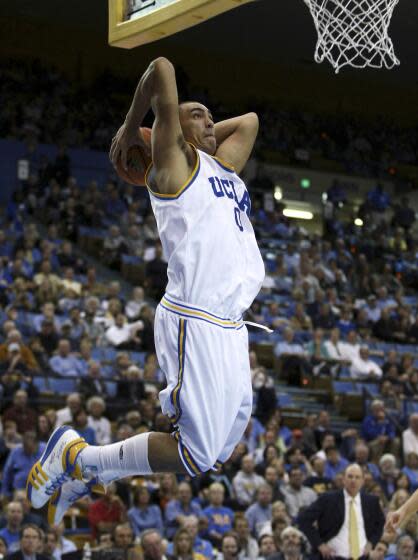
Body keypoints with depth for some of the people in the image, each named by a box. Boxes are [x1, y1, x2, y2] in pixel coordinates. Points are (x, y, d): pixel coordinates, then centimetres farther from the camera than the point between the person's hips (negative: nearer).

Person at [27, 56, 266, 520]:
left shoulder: (224, 165, 21)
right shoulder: (175, 161, -1)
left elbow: (249, 120, 36)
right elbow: (162, 69, -10)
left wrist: (209, 135, 25)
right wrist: (129, 130, 2)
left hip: (230, 326, 9)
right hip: (196, 322, -9)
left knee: (222, 450, 11)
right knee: (197, 456, -12)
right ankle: (76, 456, 3)